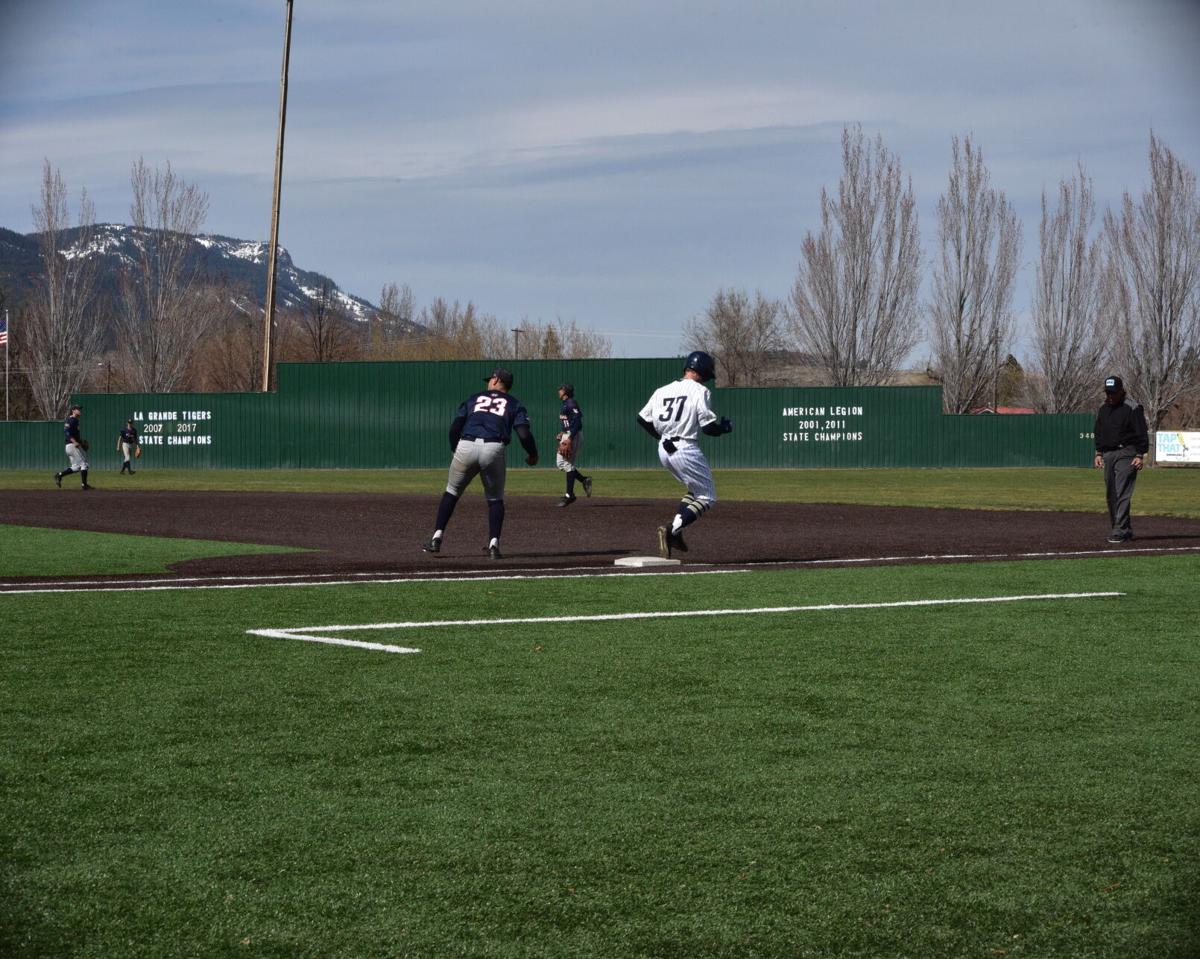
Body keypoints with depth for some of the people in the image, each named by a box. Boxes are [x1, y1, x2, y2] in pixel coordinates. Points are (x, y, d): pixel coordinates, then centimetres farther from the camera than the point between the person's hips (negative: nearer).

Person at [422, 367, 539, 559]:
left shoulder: (473, 398, 22)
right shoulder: (514, 404, 18)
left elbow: (455, 427, 13)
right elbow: (524, 434, 3)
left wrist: (455, 449, 29)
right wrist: (533, 455, 19)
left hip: (466, 447, 1)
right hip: (493, 450, -1)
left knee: (451, 492, 17)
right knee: (495, 499, 16)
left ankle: (436, 538, 10)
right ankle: (494, 544, 2)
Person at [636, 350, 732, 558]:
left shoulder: (662, 391, 10)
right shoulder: (700, 391, -8)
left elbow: (642, 419, 11)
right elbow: (708, 427, -12)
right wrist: (725, 426, 8)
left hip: (664, 450, 7)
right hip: (686, 450, -7)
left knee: (695, 489, 25)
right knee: (706, 498, 4)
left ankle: (675, 530, 8)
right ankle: (672, 531, -17)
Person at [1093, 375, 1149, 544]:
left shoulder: (1132, 408, -8)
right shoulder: (1103, 408, 14)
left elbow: (1141, 433, -9)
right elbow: (1098, 433, 23)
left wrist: (1140, 455, -14)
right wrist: (1098, 453, 16)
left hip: (1126, 454, -8)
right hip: (1108, 455, 8)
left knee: (1122, 492, -14)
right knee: (1111, 494, 7)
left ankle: (1120, 530, -16)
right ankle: (1125, 530, 14)